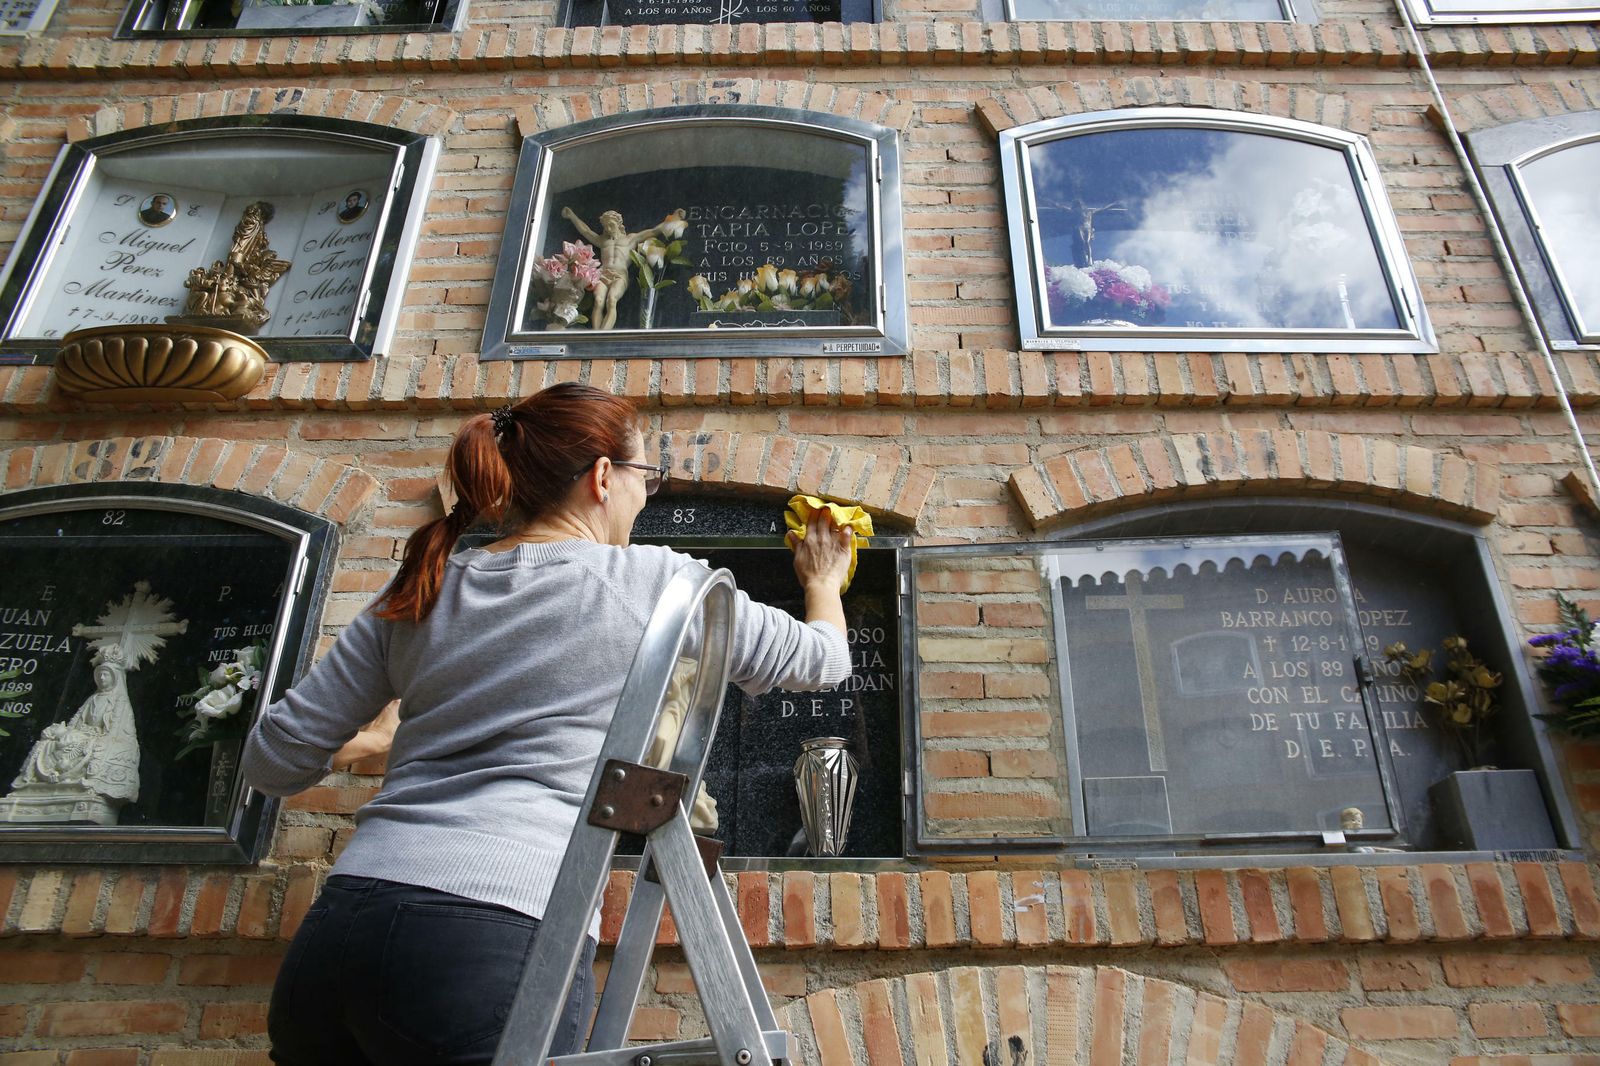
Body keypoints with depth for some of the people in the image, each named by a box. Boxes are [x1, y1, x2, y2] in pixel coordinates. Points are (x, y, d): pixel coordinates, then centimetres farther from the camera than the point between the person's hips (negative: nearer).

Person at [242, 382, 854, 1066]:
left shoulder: (422, 591, 12)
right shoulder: (651, 580, 2)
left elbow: (272, 760, 14)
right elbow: (821, 660, 15)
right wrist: (823, 582, 36)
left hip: (338, 931, 6)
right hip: (501, 945, -5)